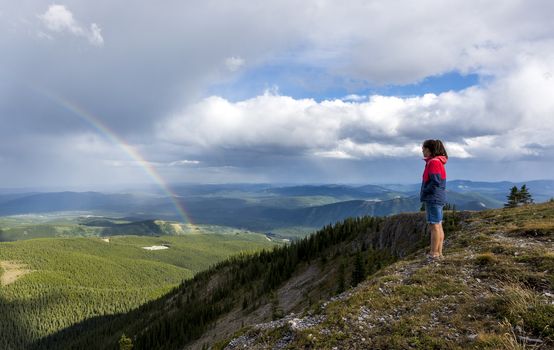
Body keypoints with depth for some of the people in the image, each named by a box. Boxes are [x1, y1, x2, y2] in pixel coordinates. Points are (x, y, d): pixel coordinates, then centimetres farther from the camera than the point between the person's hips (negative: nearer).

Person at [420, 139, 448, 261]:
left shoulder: (434, 162, -15)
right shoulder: (437, 161, 16)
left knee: (434, 225, -6)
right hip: (438, 198, 10)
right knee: (438, 226, 12)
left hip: (433, 198, -10)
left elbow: (435, 182, -21)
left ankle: (434, 254, -2)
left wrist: (424, 192, -11)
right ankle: (439, 252, 18)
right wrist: (424, 193, 11)